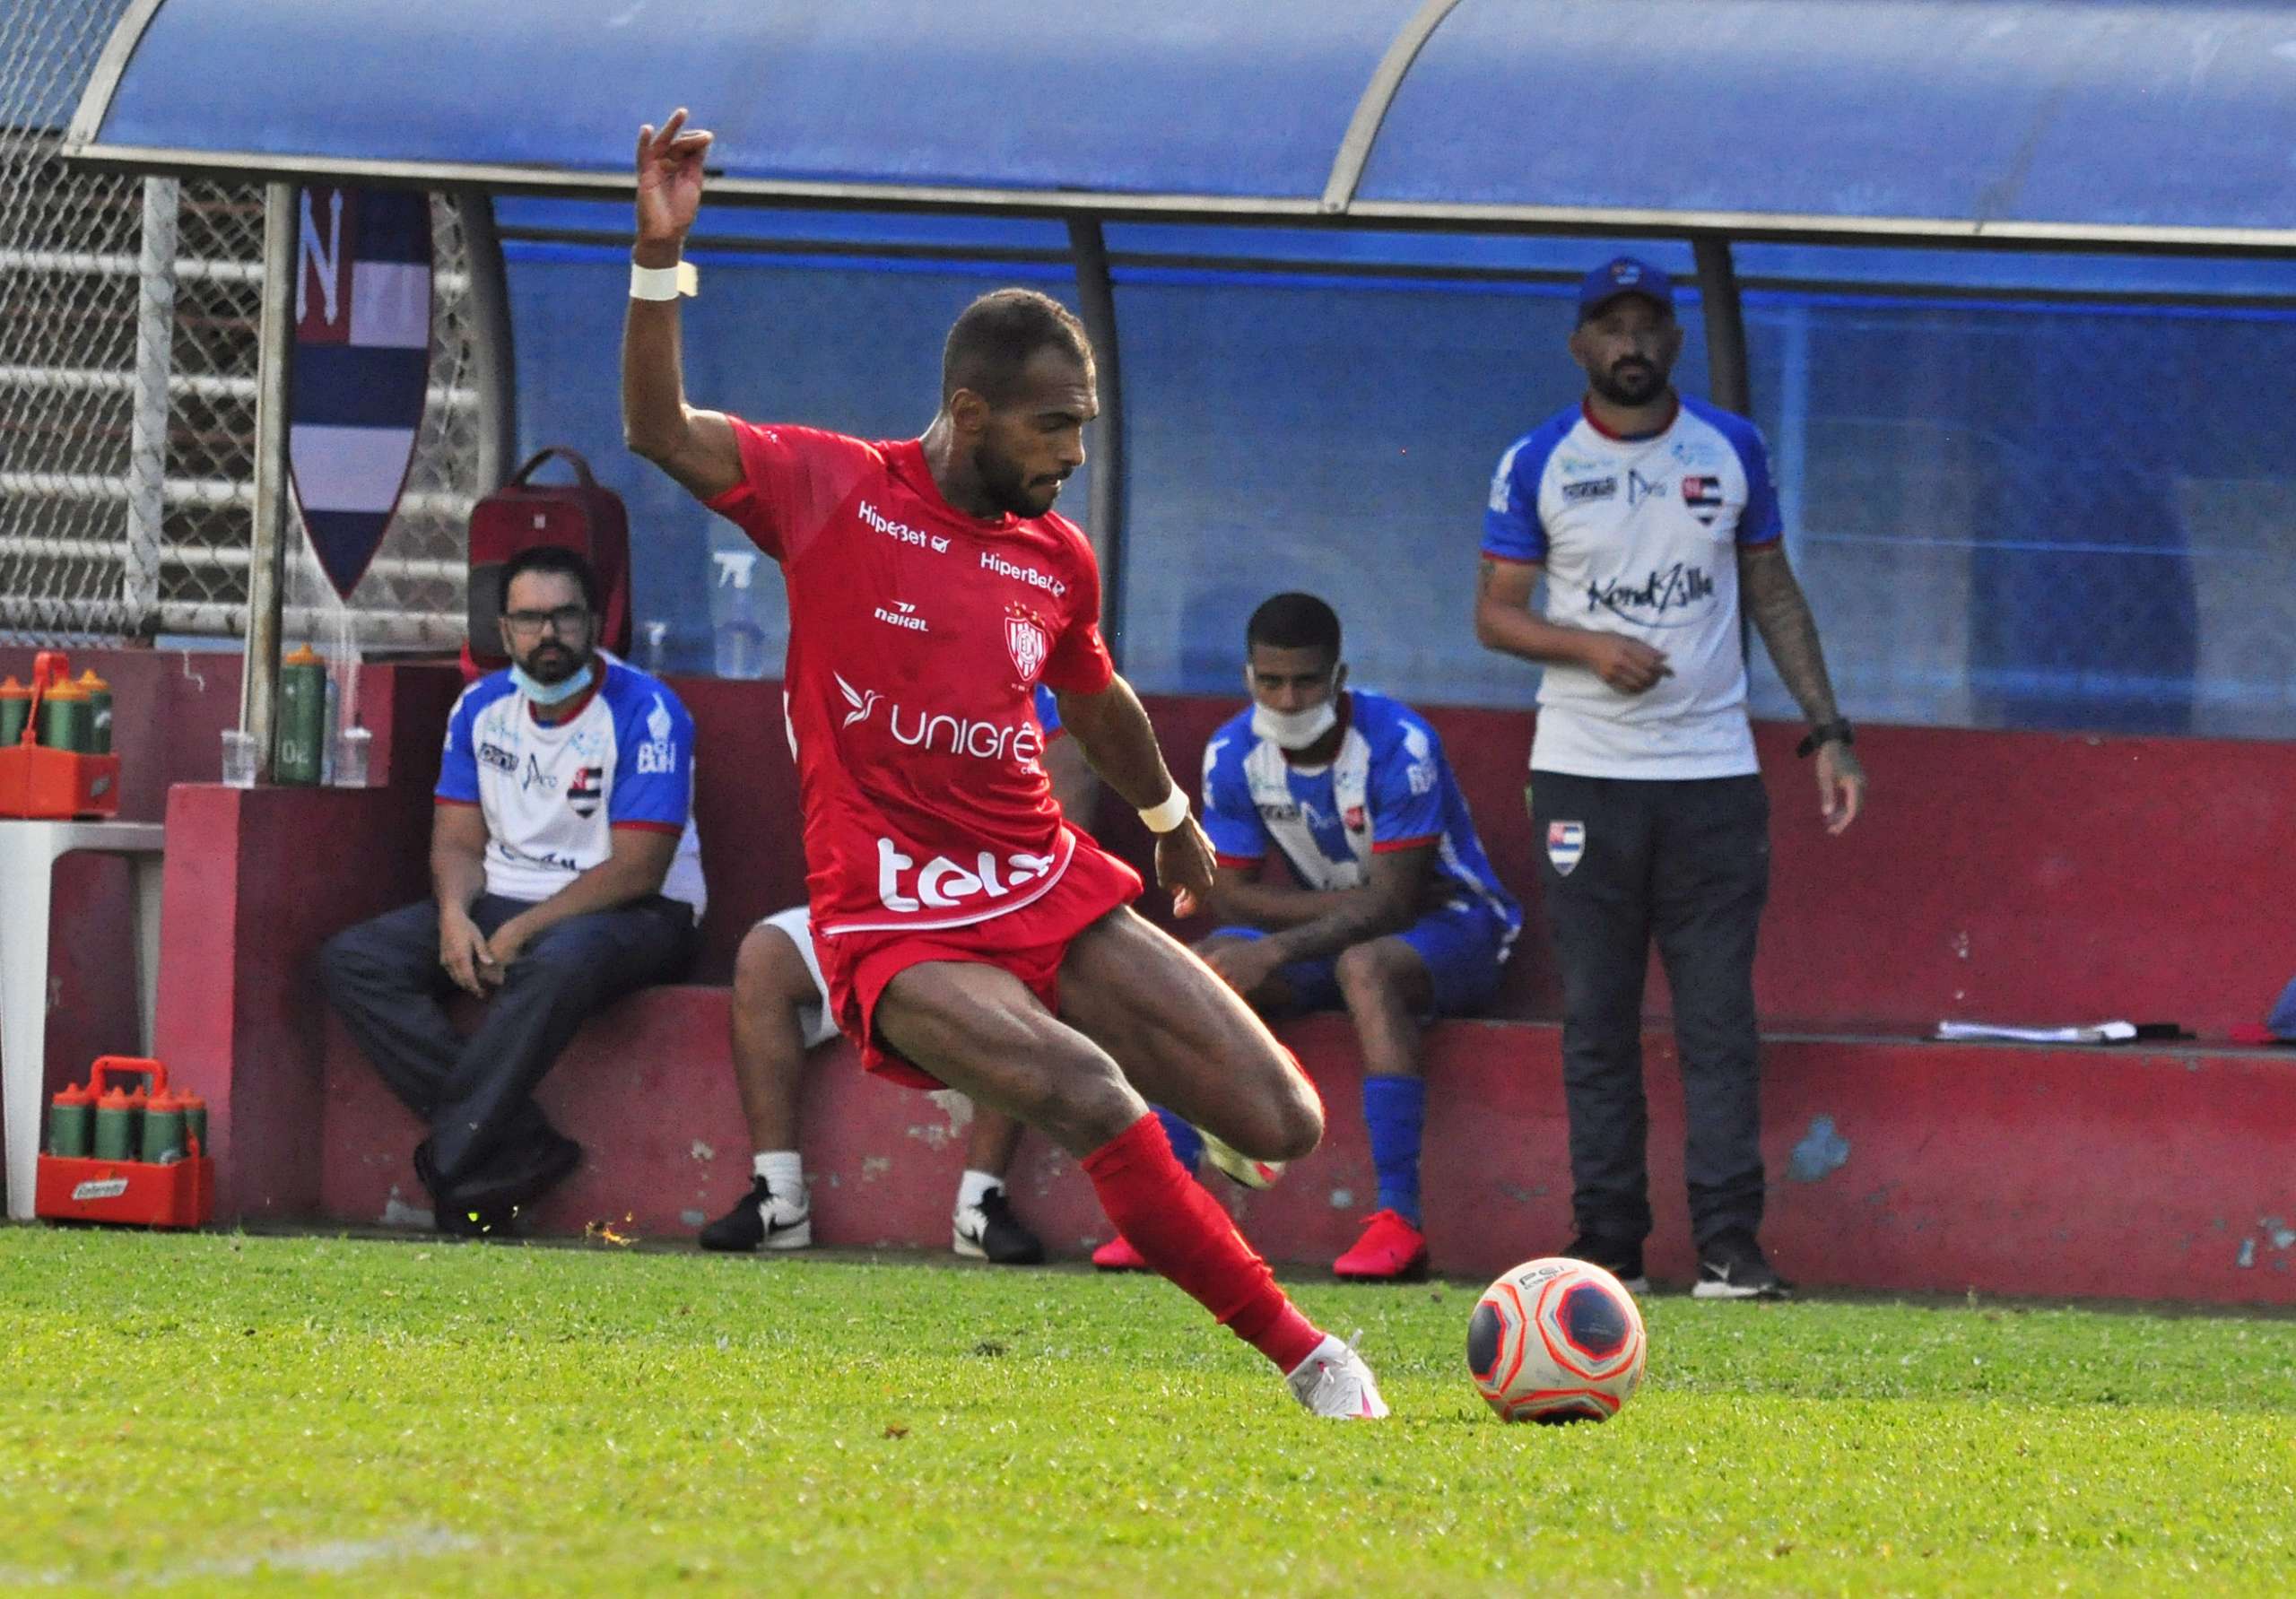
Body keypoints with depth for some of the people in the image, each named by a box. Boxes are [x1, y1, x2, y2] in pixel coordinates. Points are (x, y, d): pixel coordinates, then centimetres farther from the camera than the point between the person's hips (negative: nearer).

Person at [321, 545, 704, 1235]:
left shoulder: (644, 712, -12)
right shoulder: (483, 707, 8)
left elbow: (637, 870, -16)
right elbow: (458, 842, 9)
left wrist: (521, 931, -22)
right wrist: (455, 917, -15)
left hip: (630, 913, -6)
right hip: (503, 903, 6)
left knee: (559, 963, -42)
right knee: (353, 959, -16)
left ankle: (448, 1165, -36)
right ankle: (519, 1148, -28)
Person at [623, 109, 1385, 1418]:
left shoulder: (1058, 560, 10)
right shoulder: (834, 490, -3)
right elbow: (663, 433, -15)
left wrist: (1169, 817, 45)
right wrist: (661, 257, -26)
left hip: (1050, 893, 5)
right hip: (898, 928, -5)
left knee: (1287, 1126, -8)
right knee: (1087, 1094, -32)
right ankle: (1301, 1352, -23)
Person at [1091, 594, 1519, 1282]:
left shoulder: (1398, 745, -24)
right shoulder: (1233, 754, -7)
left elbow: (1391, 902, -27)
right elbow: (1230, 894, -6)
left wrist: (1277, 951, -37)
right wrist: (1350, 901, -20)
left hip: (1450, 925, -5)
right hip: (1332, 930, 5)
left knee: (1365, 964, -39)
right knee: (1207, 965, -21)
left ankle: (1399, 1219, -44)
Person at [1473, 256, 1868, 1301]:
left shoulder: (1732, 451, 7)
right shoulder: (1538, 464, 2)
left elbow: (1773, 594, 12)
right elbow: (1495, 613, 3)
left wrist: (1826, 732, 4)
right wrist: (1589, 646, -16)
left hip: (1712, 773, 0)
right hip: (1584, 774, 0)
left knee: (1720, 1014, -5)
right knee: (1596, 1019, 2)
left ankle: (1730, 1246, -8)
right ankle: (1608, 1243, 6)